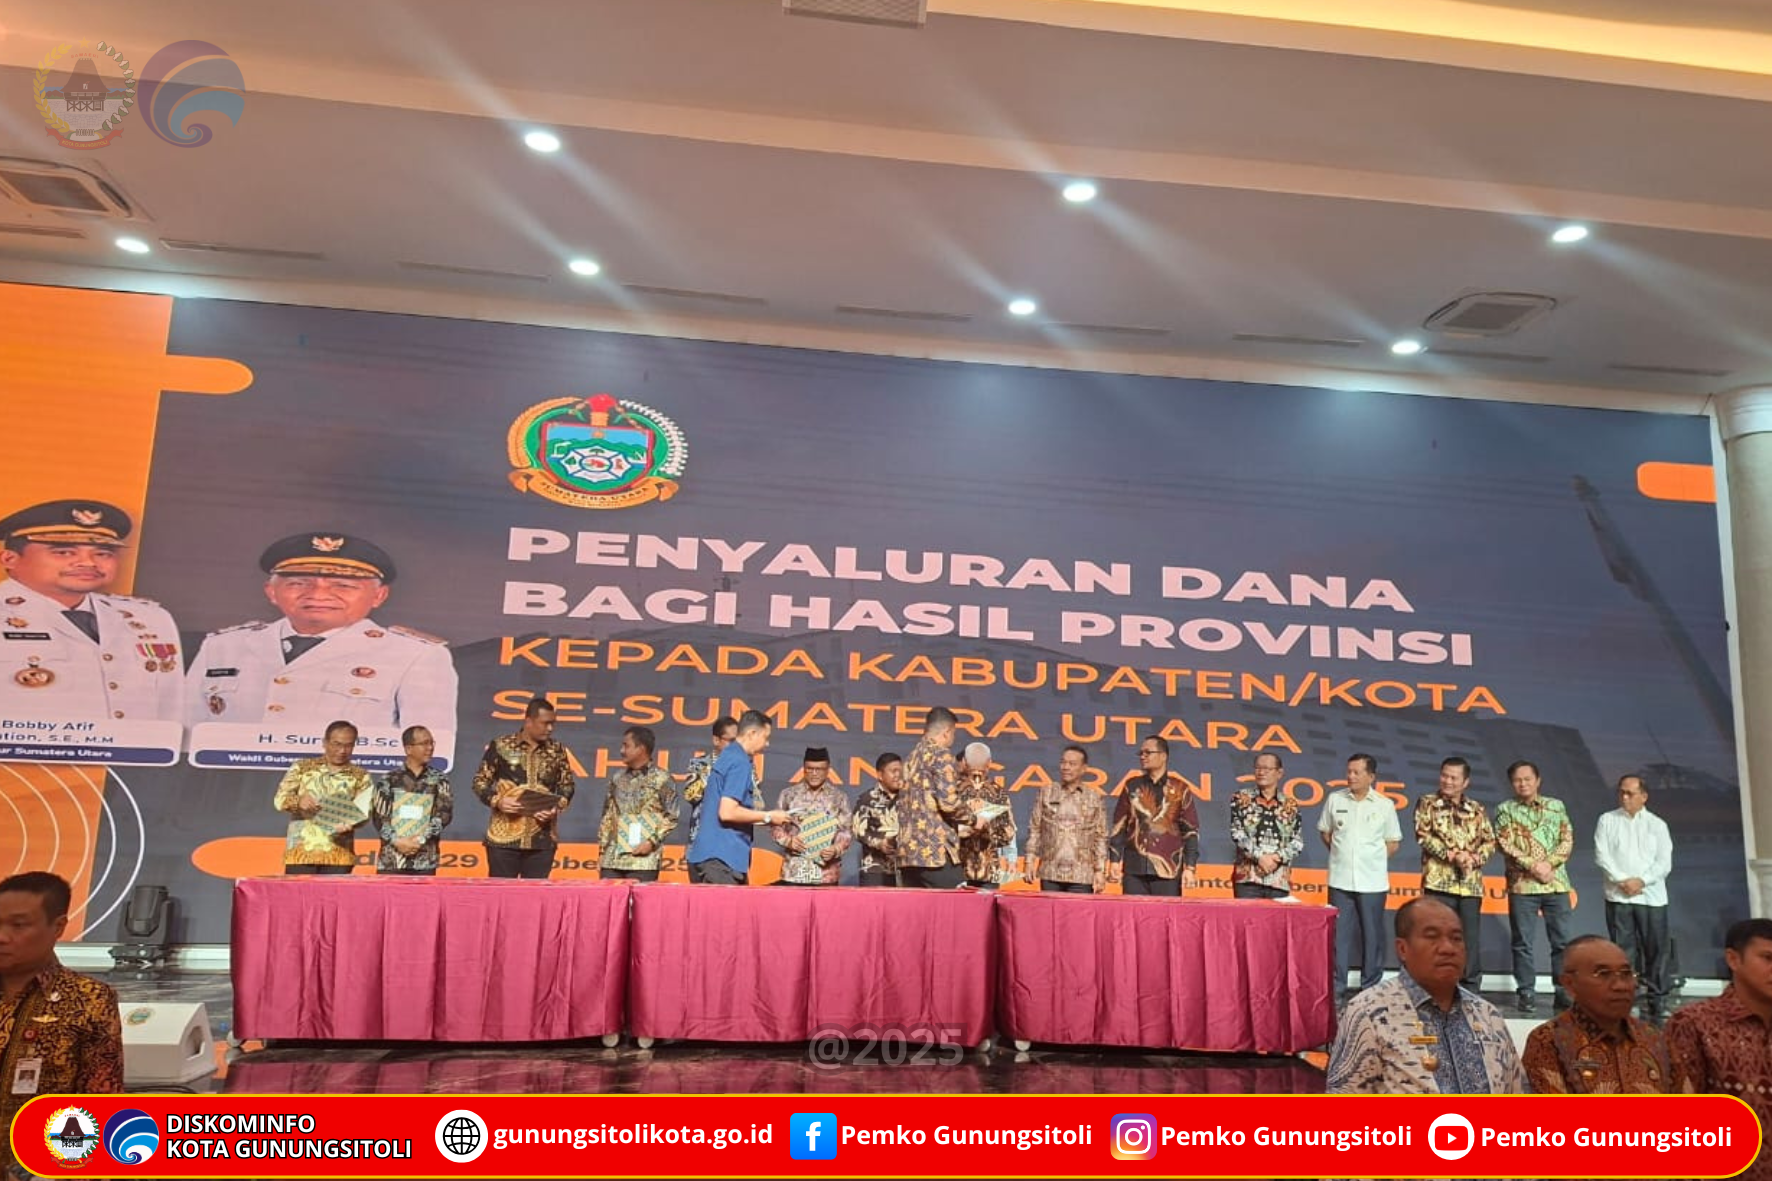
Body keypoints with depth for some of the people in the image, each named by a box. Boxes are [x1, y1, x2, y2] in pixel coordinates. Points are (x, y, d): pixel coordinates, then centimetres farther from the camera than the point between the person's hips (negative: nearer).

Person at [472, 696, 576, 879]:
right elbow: (480, 781, 3)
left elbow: (568, 785, 12)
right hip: (503, 837, -2)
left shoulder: (557, 751, 6)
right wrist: (497, 801, -14)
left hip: (542, 839, 2)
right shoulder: (500, 746, -1)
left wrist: (557, 806, -8)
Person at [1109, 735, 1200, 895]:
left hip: (1168, 871, -2)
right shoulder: (1132, 786, 10)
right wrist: (1115, 861, 3)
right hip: (1134, 870, 2)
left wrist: (1189, 868, -2)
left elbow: (1191, 831, 4)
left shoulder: (1180, 789, 4)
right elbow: (1118, 826, 10)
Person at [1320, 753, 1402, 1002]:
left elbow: (1393, 842, 7)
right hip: (1340, 879, 1)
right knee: (1338, 933, 4)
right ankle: (1336, 986, 13)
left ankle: (1371, 987, 18)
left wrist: (1374, 858, 0)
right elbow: (1325, 832, 13)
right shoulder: (1335, 800, 1)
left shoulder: (1384, 805, -1)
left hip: (1372, 881, -1)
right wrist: (1341, 854, 5)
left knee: (1372, 934, 6)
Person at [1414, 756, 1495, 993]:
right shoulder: (1427, 803, 4)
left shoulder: (1477, 810, 14)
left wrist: (1474, 858, -11)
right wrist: (1452, 855, -16)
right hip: (1438, 882, -3)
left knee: (1471, 940, 5)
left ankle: (1471, 992, 14)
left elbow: (1490, 842, 9)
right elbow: (1423, 836, -7)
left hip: (1470, 884, 3)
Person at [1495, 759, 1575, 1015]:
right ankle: (1525, 993, 6)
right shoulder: (1506, 809, 4)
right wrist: (1533, 865, -15)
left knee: (1562, 941, 3)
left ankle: (1563, 993, 11)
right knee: (1524, 943, 0)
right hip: (1522, 885, -2)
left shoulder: (1556, 806, 11)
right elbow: (1505, 845, -5)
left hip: (1557, 883, 2)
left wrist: (1549, 863, -11)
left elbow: (1567, 840, 4)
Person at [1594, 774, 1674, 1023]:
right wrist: (1622, 881, -12)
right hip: (1618, 897, -1)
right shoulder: (1607, 820, 9)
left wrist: (1642, 881, -12)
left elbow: (1664, 862, 3)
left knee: (1657, 949, 1)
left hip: (1652, 896, 1)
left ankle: (1656, 1002, 9)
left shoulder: (1657, 824, 10)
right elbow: (1601, 855, 0)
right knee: (1622, 950, -1)